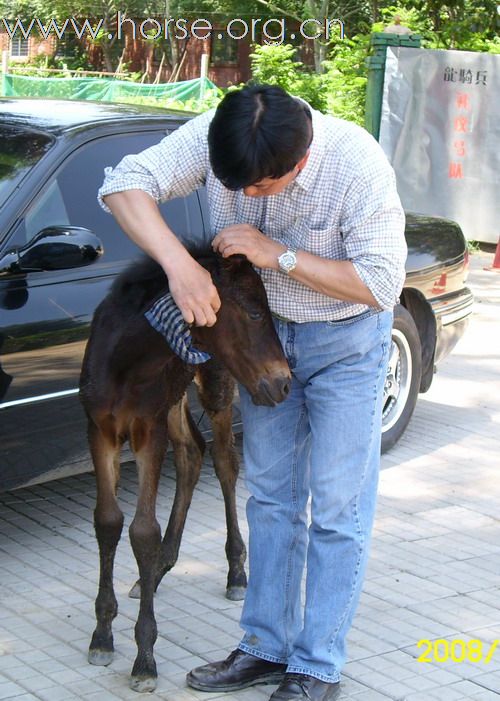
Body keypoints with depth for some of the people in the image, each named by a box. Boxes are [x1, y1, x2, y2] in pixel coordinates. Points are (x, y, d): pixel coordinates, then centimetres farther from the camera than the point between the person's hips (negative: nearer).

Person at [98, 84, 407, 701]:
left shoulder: (358, 164, -31)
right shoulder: (214, 138, -22)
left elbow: (381, 283, -26)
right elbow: (124, 184, -23)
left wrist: (278, 255, -31)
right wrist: (181, 266, -37)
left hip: (345, 341, -4)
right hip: (265, 330, 4)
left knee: (336, 508, -2)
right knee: (270, 495, 11)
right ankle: (266, 648, 24)